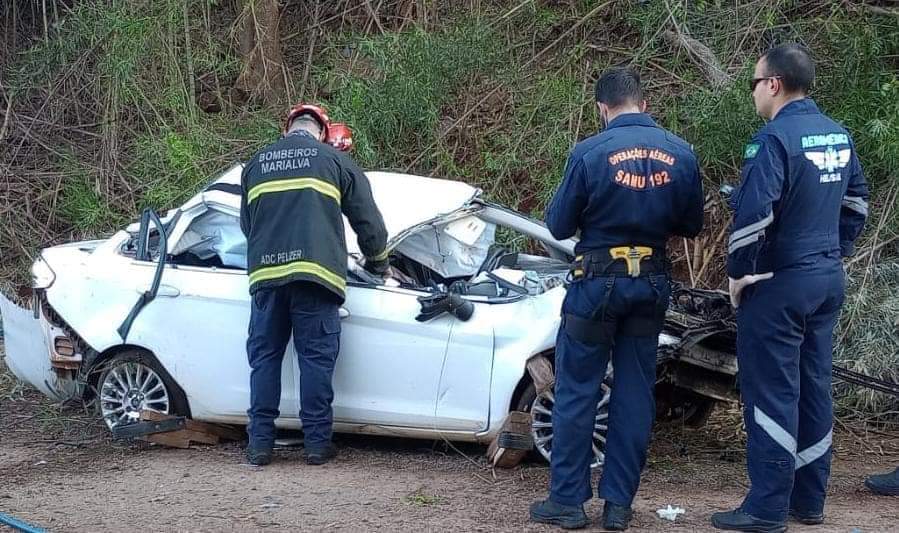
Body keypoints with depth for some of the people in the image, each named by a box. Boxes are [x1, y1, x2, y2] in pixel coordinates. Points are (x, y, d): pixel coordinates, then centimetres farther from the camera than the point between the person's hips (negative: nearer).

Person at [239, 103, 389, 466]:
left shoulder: (255, 165, 19)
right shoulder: (336, 162, 9)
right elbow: (368, 220, 11)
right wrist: (378, 264, 27)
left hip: (265, 273, 3)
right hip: (315, 273, -3)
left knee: (264, 357, 8)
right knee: (316, 358, 2)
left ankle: (260, 443, 7)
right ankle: (317, 443, 3)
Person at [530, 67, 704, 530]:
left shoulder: (590, 153, -14)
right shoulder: (680, 154, -2)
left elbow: (558, 226, -6)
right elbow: (691, 226, 8)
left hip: (597, 282, -4)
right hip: (652, 283, 4)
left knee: (577, 392, 6)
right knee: (635, 393, 10)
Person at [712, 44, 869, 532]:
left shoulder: (776, 138, -18)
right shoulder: (839, 136, 9)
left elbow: (753, 213, -24)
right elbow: (856, 203, 18)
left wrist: (738, 272, -12)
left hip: (779, 283, -8)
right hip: (828, 280, 8)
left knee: (771, 393, -3)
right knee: (814, 387, 13)